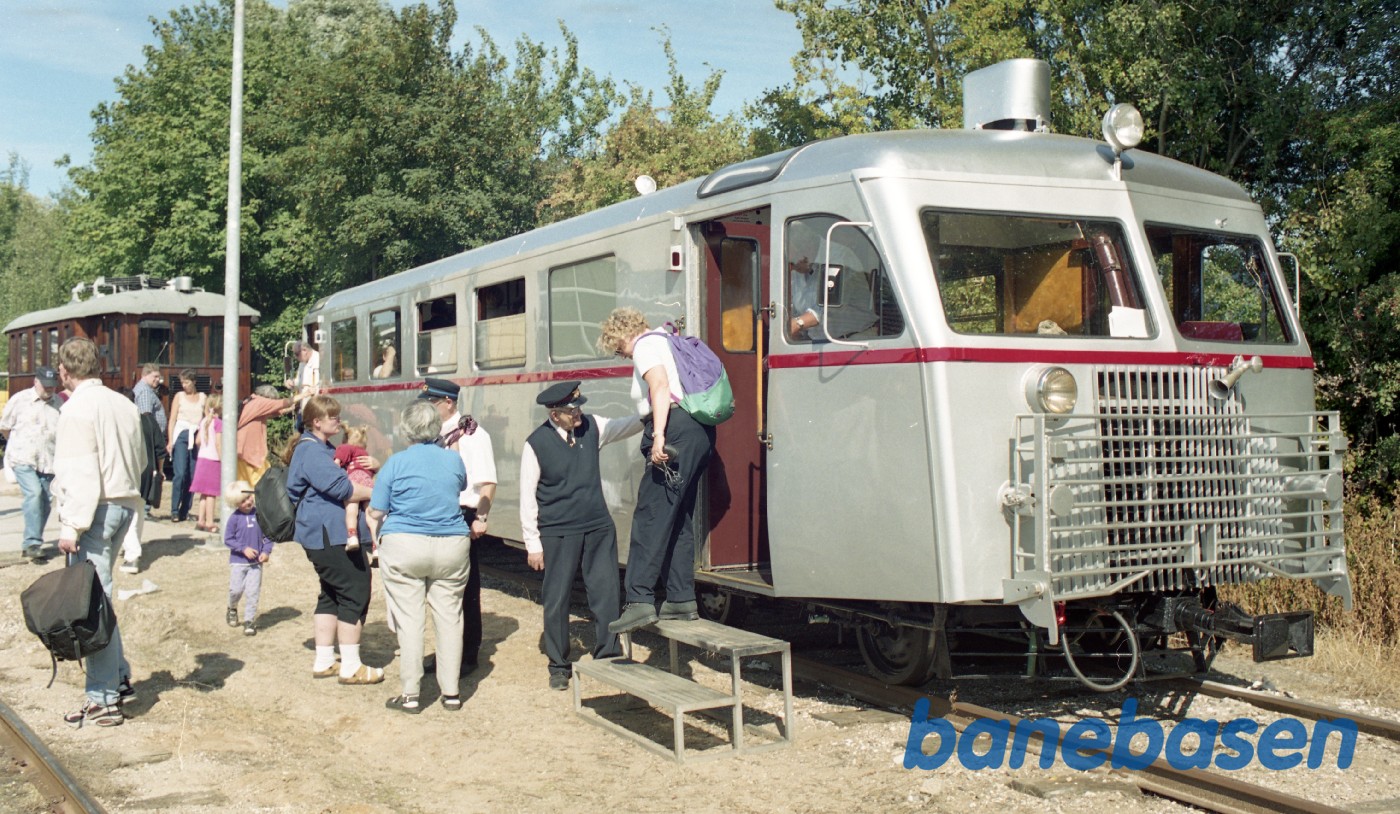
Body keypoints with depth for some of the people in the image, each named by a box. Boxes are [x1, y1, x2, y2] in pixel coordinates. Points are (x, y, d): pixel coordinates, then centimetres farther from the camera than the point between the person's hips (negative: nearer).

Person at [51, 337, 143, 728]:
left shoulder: (78, 408, -11)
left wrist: (71, 526, -16)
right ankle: (119, 679, 23)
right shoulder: (124, 404, 12)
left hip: (95, 509, -8)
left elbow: (80, 472, -16)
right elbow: (140, 460, 16)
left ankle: (104, 699, -2)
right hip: (125, 502, 8)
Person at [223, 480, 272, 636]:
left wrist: (266, 551, -7)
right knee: (236, 590, 2)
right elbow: (228, 539, -6)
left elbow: (268, 535, 6)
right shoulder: (235, 518, -8)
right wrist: (244, 549, -16)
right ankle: (232, 609, 33)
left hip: (256, 562, 1)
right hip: (238, 561, -1)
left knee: (253, 592, -2)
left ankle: (249, 620, 7)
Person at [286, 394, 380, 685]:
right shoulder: (310, 451, -15)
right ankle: (351, 666, -4)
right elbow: (340, 488, -23)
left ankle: (323, 661, 23)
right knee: (355, 592, -8)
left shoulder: (324, 449, 19)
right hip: (328, 533, -11)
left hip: (324, 533, 11)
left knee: (332, 594, 16)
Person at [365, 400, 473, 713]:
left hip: (403, 548, -3)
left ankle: (410, 695, 6)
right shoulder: (454, 459, 4)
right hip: (452, 547, 3)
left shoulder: (396, 463, -5)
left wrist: (378, 537, 16)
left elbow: (375, 513, -1)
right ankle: (451, 692, 13)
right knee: (449, 619, 8)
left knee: (409, 620, 2)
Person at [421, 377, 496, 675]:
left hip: (463, 519, -7)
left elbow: (488, 482, -15)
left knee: (465, 589, 2)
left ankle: (468, 656, 11)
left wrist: (480, 519, -22)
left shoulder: (472, 435, -10)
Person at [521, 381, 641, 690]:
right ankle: (558, 667, 18)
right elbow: (527, 497, -5)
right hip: (558, 533, -4)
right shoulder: (536, 444, -9)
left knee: (606, 593, 3)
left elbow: (626, 426, 11)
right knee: (557, 600, 3)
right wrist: (533, 544, -5)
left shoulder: (592, 427, 1)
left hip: (599, 527, 4)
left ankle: (607, 658, 16)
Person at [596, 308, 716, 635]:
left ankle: (640, 601, -15)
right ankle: (682, 599, 15)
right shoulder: (665, 341, 28)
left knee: (651, 516, -11)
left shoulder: (645, 344, 0)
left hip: (676, 429, -10)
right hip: (700, 430, 10)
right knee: (679, 519, 14)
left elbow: (660, 384, -17)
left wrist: (658, 434, -25)